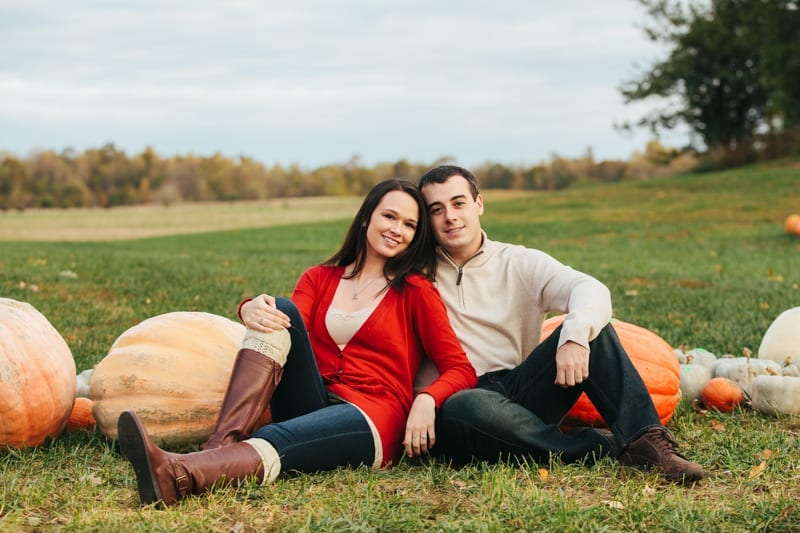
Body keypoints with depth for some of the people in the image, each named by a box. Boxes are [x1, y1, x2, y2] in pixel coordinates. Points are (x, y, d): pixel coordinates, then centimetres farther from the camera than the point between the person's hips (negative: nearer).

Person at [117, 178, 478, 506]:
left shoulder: (417, 292, 7)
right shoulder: (319, 279, 16)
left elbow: (460, 369, 2)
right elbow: (291, 328, -1)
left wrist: (427, 400, -20)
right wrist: (252, 310, -24)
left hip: (372, 419, -4)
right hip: (313, 407, 4)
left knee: (272, 440, -35)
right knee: (279, 313, -21)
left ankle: (178, 476, -62)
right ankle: (222, 444, -39)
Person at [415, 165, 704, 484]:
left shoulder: (520, 263, 8)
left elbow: (591, 291, -9)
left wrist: (574, 337, -31)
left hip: (523, 393, 2)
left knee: (591, 326, -16)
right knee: (463, 410, -38)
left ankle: (646, 439, -29)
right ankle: (606, 448, -23)